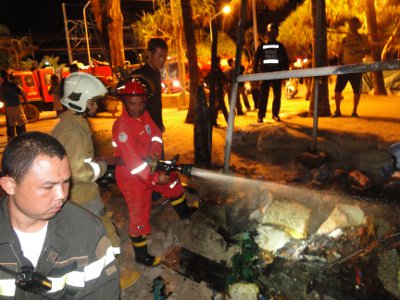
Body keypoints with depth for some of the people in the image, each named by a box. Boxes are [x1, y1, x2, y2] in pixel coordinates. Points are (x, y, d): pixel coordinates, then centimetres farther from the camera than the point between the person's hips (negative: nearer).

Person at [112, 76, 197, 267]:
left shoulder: (144, 115, -3)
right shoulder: (121, 126, -28)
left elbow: (155, 133, -3)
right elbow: (132, 160, -31)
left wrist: (154, 152, -25)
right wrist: (155, 178, -29)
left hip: (148, 168, 8)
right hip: (132, 176, -8)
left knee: (172, 180, 25)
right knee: (140, 215, 3)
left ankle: (183, 211, 51)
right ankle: (141, 255, 23)